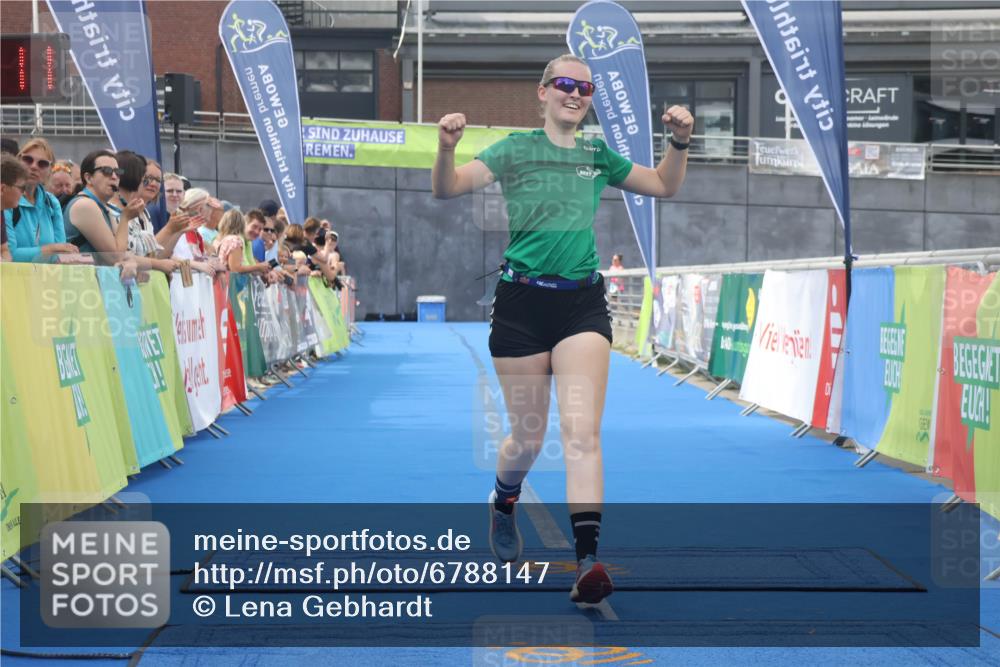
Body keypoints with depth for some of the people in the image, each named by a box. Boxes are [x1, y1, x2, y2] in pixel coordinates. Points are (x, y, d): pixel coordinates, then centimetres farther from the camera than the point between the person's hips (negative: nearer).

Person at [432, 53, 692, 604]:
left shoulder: (598, 156, 14)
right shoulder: (516, 148, 3)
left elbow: (663, 186, 23)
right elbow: (446, 189, -6)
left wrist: (679, 141, 6)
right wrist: (446, 149, -26)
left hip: (583, 304, 2)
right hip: (522, 302, -2)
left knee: (582, 432, -14)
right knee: (528, 438, 5)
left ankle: (587, 563, -21)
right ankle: (503, 503, 40)